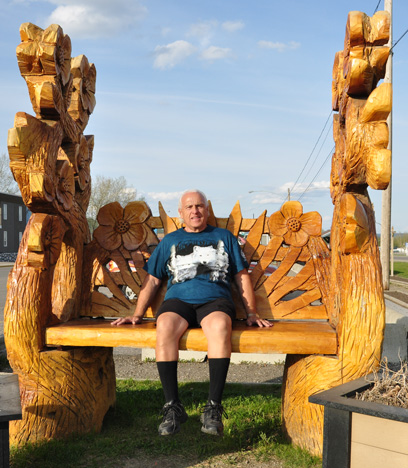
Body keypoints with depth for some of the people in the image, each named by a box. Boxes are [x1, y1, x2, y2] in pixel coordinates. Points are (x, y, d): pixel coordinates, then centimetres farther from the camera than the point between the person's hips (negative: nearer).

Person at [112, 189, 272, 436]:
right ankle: (173, 406, -28)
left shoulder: (224, 237, 21)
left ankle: (214, 407, -33)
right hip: (178, 300, 1)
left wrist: (252, 313, 10)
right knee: (165, 327, -35)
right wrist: (138, 315, 12)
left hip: (215, 300, -1)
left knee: (220, 327, -38)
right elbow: (152, 280, 22)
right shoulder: (170, 241, 23)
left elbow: (242, 277, 20)